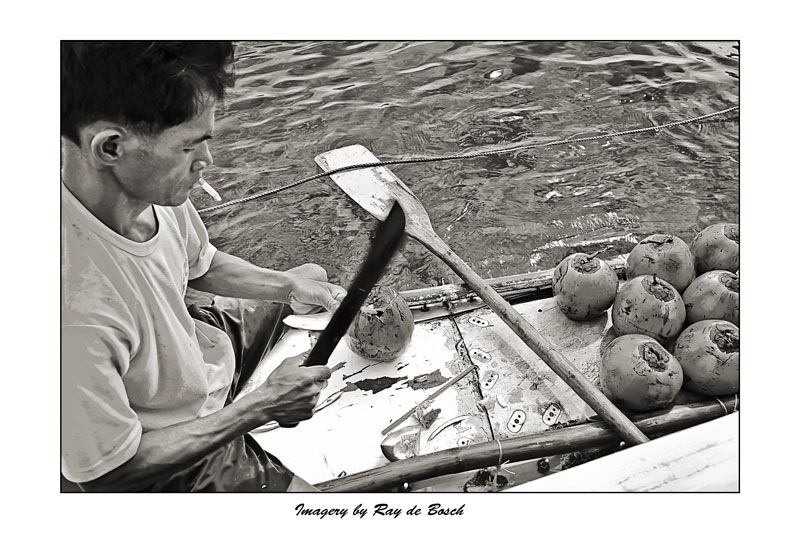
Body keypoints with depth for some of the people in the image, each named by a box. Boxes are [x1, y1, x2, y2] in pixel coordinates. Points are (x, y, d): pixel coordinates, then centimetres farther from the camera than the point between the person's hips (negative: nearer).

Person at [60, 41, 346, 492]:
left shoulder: (154, 187, -19)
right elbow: (108, 471, -29)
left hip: (197, 349, 7)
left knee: (309, 281, 21)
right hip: (169, 462, -7)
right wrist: (262, 407, -25)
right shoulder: (76, 312, -43)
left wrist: (286, 285, -13)